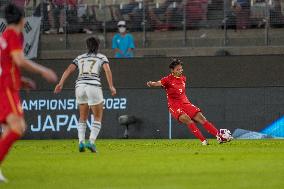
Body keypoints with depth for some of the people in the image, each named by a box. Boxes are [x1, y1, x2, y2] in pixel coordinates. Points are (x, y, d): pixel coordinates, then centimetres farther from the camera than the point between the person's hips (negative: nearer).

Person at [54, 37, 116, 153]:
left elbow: (68, 70, 8)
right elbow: (107, 70, -4)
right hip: (93, 86, -3)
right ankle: (91, 142, -11)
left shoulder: (80, 58, 23)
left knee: (83, 117, 18)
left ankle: (81, 142, 1)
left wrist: (61, 84, -1)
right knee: (98, 117, 7)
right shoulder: (102, 57, 15)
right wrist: (111, 86, -12)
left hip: (79, 86, 3)